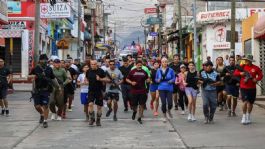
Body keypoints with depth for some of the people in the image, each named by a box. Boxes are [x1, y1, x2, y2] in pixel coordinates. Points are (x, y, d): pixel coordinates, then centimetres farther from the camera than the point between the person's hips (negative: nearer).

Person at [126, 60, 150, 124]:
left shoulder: (144, 72, 7)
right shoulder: (132, 71, 0)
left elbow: (147, 79, 20)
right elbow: (127, 79, 4)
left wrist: (148, 80, -2)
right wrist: (131, 82, -13)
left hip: (142, 91, 2)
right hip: (134, 91, -2)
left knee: (142, 105, 0)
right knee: (134, 105, 2)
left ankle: (139, 118, 11)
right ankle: (134, 112, 37)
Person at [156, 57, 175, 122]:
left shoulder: (170, 70, -1)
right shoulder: (159, 70, 4)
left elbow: (174, 78, 4)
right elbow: (156, 79, 11)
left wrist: (171, 81, -16)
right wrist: (158, 80, -11)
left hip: (169, 88, -1)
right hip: (161, 88, 1)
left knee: (170, 103, -7)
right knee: (163, 103, -3)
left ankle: (169, 110, 29)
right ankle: (164, 116, 18)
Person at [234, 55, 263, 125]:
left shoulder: (256, 68, -3)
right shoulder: (242, 66, -1)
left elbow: (260, 75, 3)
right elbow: (235, 73, -1)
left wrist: (257, 79, -16)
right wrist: (240, 73, -21)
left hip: (252, 88, 1)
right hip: (243, 87, -1)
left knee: (250, 103, 12)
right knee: (245, 102, -13)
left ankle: (248, 117, 31)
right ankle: (244, 117, 3)